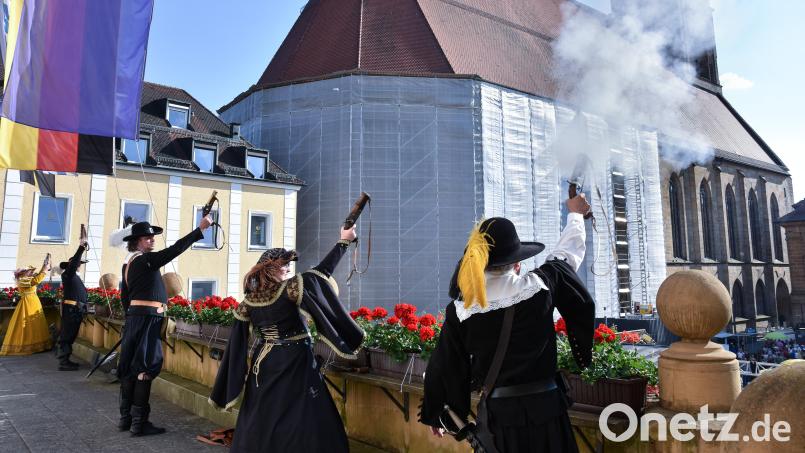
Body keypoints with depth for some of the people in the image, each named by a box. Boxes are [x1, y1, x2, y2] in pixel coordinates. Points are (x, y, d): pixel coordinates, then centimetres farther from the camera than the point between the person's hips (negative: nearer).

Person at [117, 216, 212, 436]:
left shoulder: (129, 263, 15)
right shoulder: (145, 259, -13)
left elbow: (125, 295, 19)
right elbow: (174, 250, -24)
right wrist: (200, 229, -25)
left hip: (134, 316, 10)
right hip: (148, 318, -10)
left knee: (131, 367, 13)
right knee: (145, 368, -5)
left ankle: (126, 417, 22)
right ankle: (139, 422, 0)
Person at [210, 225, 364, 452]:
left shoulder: (249, 300, 0)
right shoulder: (289, 289, -17)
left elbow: (238, 343, 5)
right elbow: (321, 272, -15)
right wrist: (343, 241, -8)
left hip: (264, 364, 6)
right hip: (295, 363, -6)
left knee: (262, 420, 17)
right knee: (301, 421, 3)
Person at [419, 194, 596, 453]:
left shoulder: (460, 310, -11)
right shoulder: (540, 286, -12)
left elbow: (443, 367, -1)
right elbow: (568, 252, 9)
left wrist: (436, 415, 14)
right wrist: (575, 214, 29)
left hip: (497, 413, 1)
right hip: (544, 406, 0)